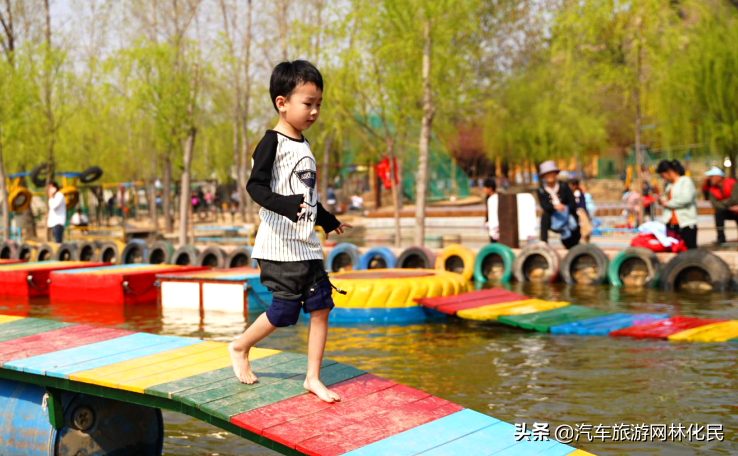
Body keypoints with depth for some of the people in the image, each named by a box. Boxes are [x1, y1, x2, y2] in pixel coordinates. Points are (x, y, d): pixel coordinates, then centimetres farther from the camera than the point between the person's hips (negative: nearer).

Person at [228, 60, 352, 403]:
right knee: (284, 312, -6)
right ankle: (240, 348, 21)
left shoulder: (302, 145, 16)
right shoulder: (272, 142, -9)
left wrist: (327, 220, 39)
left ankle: (313, 378, 11)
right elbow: (255, 186, -19)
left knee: (320, 306, 2)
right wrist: (284, 205, -36)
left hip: (307, 244, 8)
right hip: (279, 245, -8)